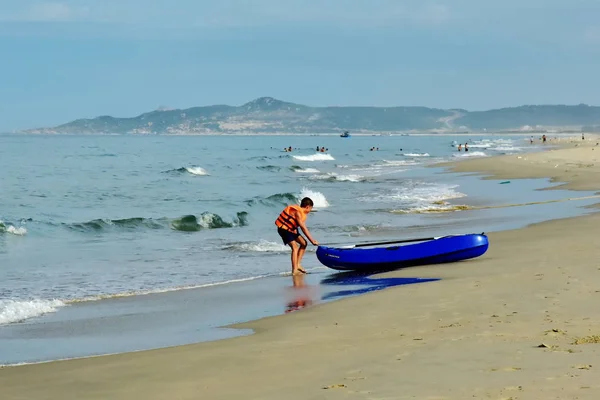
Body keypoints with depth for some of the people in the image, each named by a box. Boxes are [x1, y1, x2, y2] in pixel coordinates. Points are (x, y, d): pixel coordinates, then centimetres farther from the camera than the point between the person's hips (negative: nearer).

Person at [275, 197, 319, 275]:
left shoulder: (301, 213, 6)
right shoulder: (298, 212, -24)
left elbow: (303, 228, 6)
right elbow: (304, 228, -24)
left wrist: (312, 239, -2)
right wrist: (312, 240, -21)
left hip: (291, 228, 10)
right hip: (284, 229, -10)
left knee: (303, 243, 9)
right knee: (295, 247, -19)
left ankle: (297, 264, 10)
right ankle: (294, 271, -22)